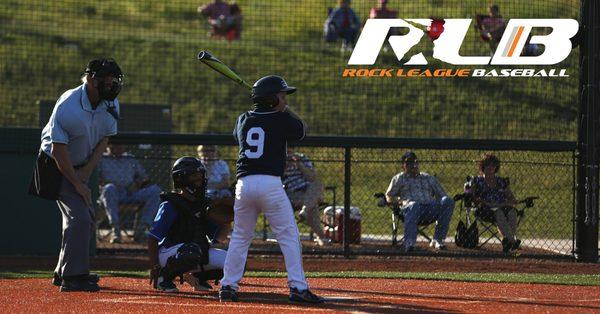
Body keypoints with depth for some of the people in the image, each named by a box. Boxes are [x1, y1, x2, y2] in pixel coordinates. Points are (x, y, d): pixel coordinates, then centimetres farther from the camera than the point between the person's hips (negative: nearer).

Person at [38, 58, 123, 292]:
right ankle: (73, 277, -15)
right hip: (57, 166, -8)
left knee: (86, 217, 11)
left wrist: (87, 171, -11)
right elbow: (59, 149, -27)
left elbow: (104, 140, 1)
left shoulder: (110, 104, -6)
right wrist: (77, 184, -24)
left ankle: (63, 272, 24)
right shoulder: (68, 106, -29)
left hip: (82, 166, 8)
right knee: (79, 216, -18)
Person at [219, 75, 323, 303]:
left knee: (240, 237, 14)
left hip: (244, 183, 5)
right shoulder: (282, 120, -2)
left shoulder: (243, 120, 12)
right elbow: (301, 131, 16)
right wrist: (285, 110, 26)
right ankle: (298, 287, -5)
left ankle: (228, 285, 11)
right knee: (289, 235, 1)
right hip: (270, 184, -5)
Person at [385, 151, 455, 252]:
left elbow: (442, 195, 25)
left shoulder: (428, 178, 30)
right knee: (413, 205, -41)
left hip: (431, 208, 3)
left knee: (448, 201, -25)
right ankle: (409, 243, -53)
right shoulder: (399, 178, 23)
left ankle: (437, 240, -27)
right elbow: (389, 197, 17)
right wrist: (400, 201, -5)